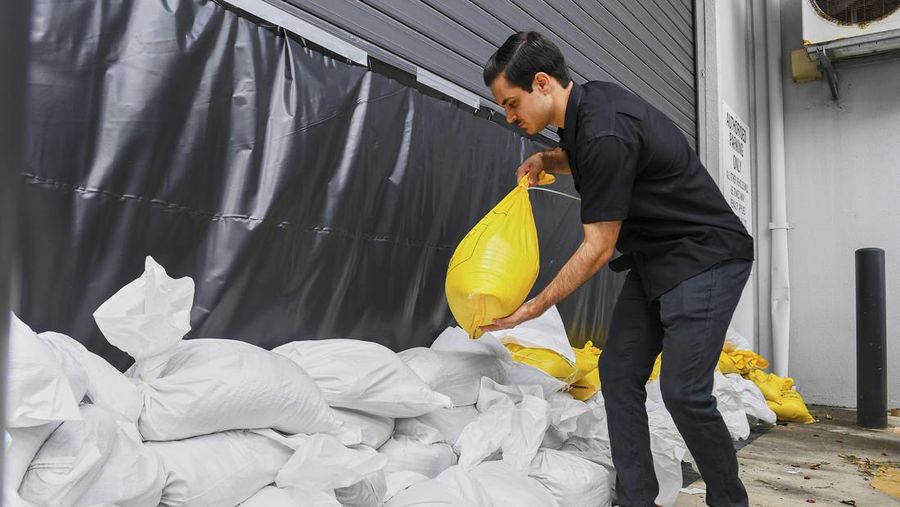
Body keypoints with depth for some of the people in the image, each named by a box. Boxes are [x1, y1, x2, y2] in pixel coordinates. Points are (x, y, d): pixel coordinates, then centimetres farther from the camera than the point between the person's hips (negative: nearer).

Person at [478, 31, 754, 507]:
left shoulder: (605, 132, -27)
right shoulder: (587, 102, 1)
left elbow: (597, 249, -21)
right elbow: (587, 160, 26)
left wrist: (534, 307, -13)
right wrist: (546, 160, 5)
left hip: (706, 258, -9)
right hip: (653, 258, 9)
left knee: (682, 391, -12)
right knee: (618, 371, 2)